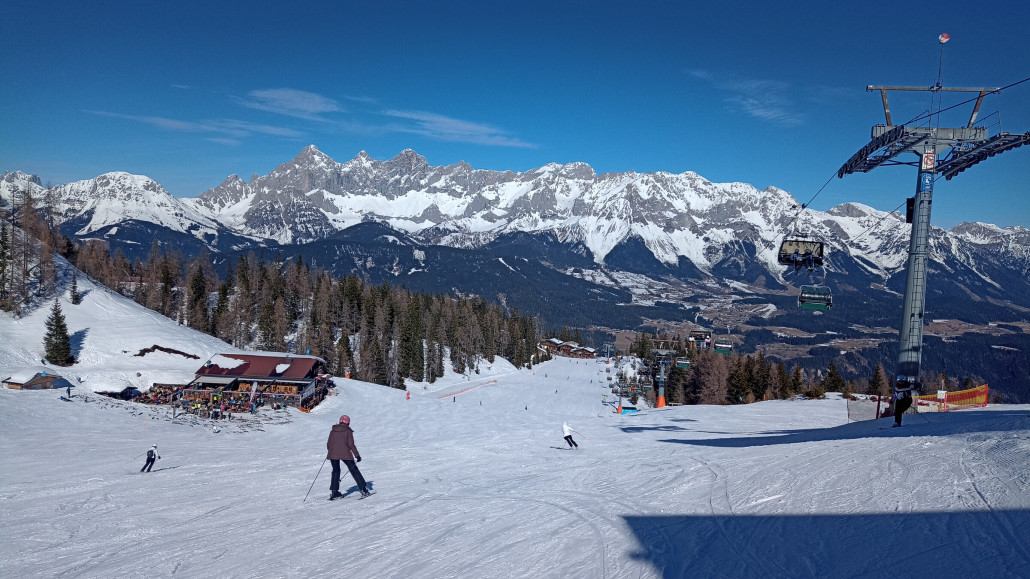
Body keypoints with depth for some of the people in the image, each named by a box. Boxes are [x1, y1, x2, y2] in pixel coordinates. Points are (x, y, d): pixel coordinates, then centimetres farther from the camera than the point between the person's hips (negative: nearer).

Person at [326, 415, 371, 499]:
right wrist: (357, 455, -1)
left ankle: (334, 492, 15)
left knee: (335, 471, 20)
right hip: (345, 454, -3)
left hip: (333, 454, 3)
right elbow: (351, 444, -7)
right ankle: (364, 490, 4)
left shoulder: (332, 431, 10)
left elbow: (328, 444, 11)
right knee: (354, 470, 7)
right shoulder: (348, 431, 0)